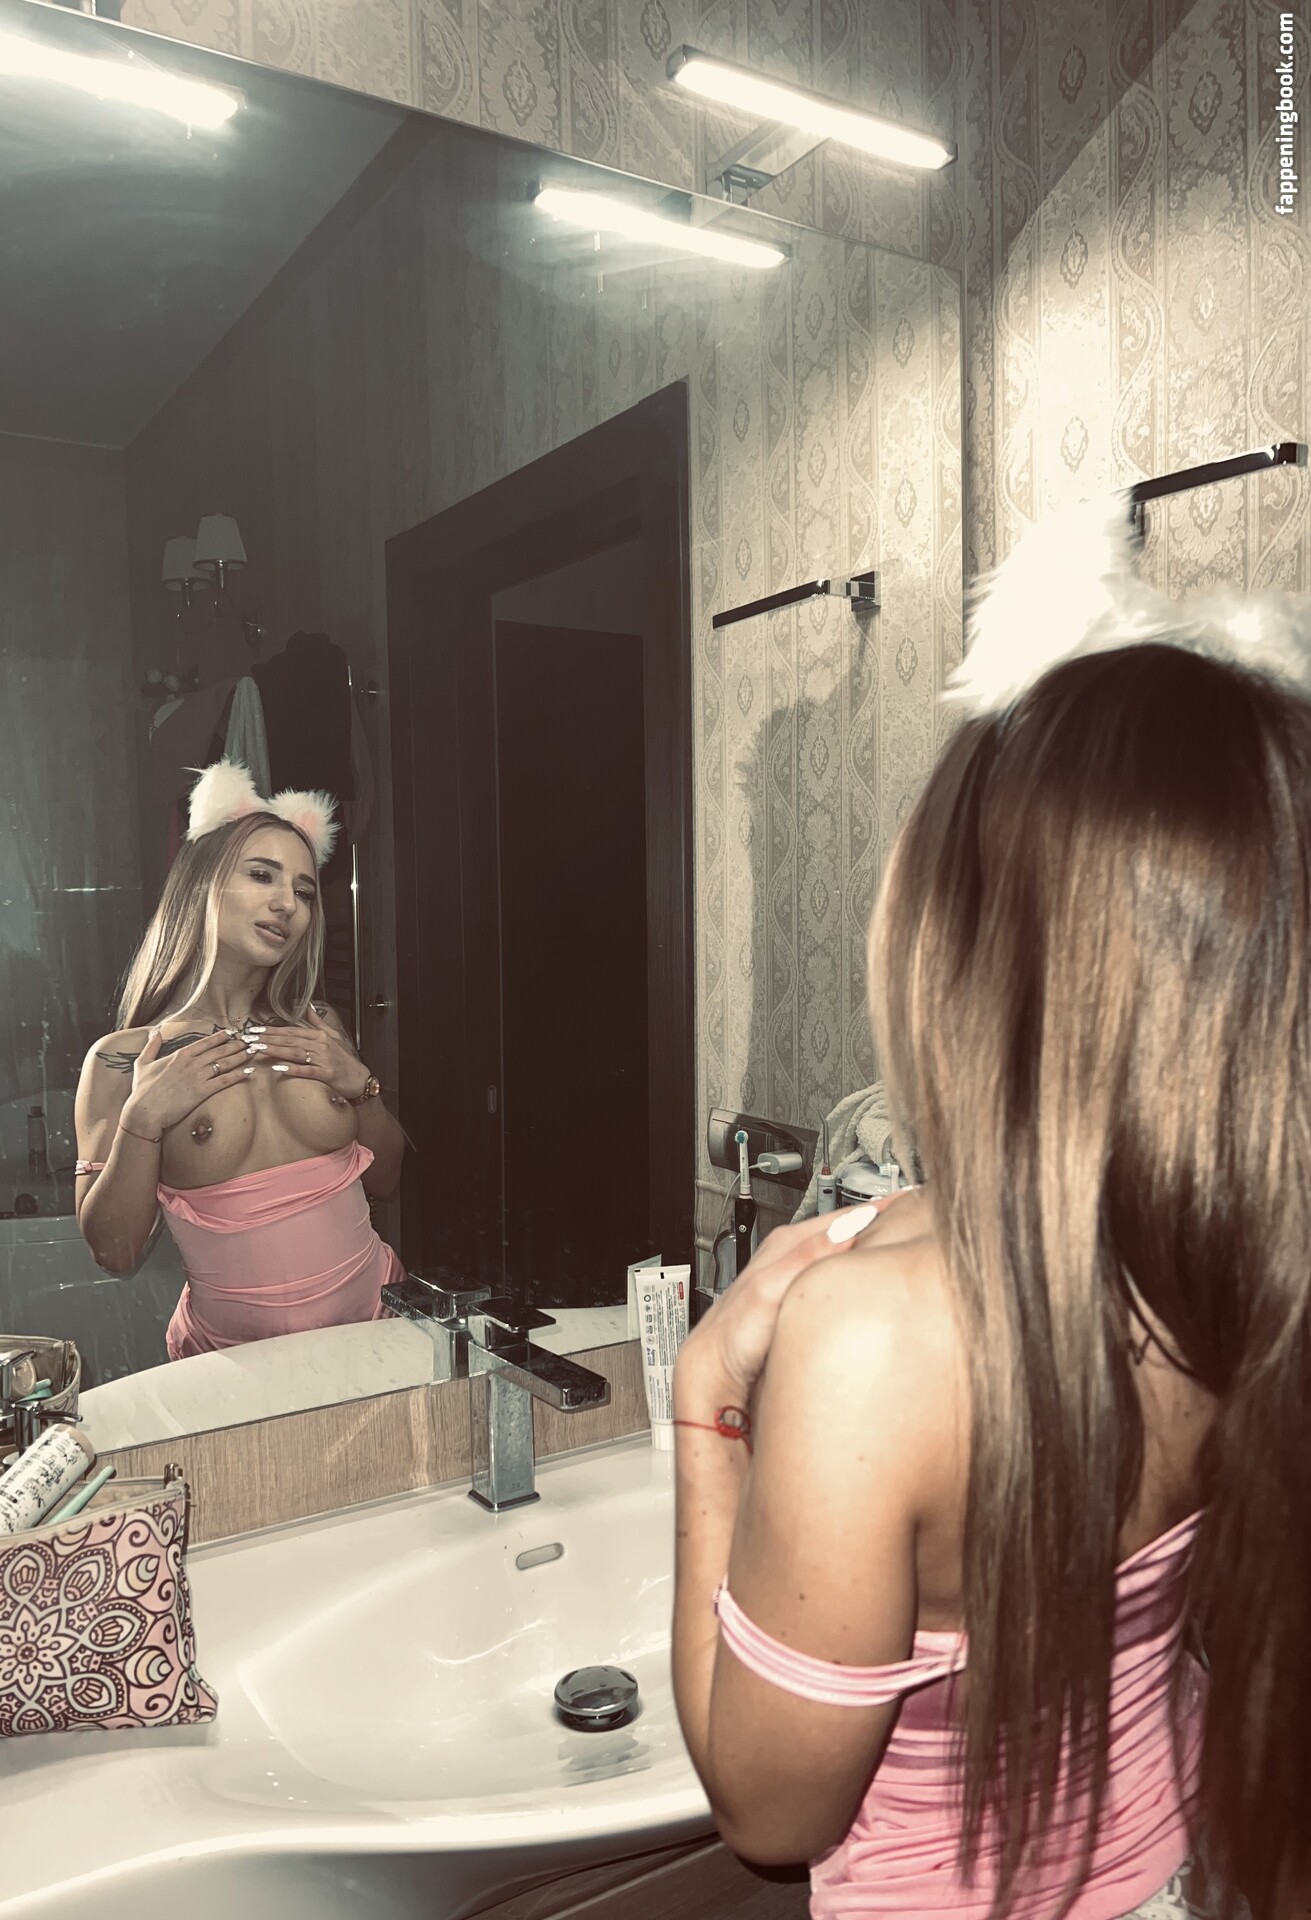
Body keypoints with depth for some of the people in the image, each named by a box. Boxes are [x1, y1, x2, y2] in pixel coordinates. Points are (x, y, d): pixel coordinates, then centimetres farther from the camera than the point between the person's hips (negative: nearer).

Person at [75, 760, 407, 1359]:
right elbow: (114, 1252, -3)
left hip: (375, 1323, 2)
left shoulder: (320, 1030, 6)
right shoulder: (120, 1062, -3)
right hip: (231, 1353, -2)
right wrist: (142, 1120, -15)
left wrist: (359, 1085, -3)